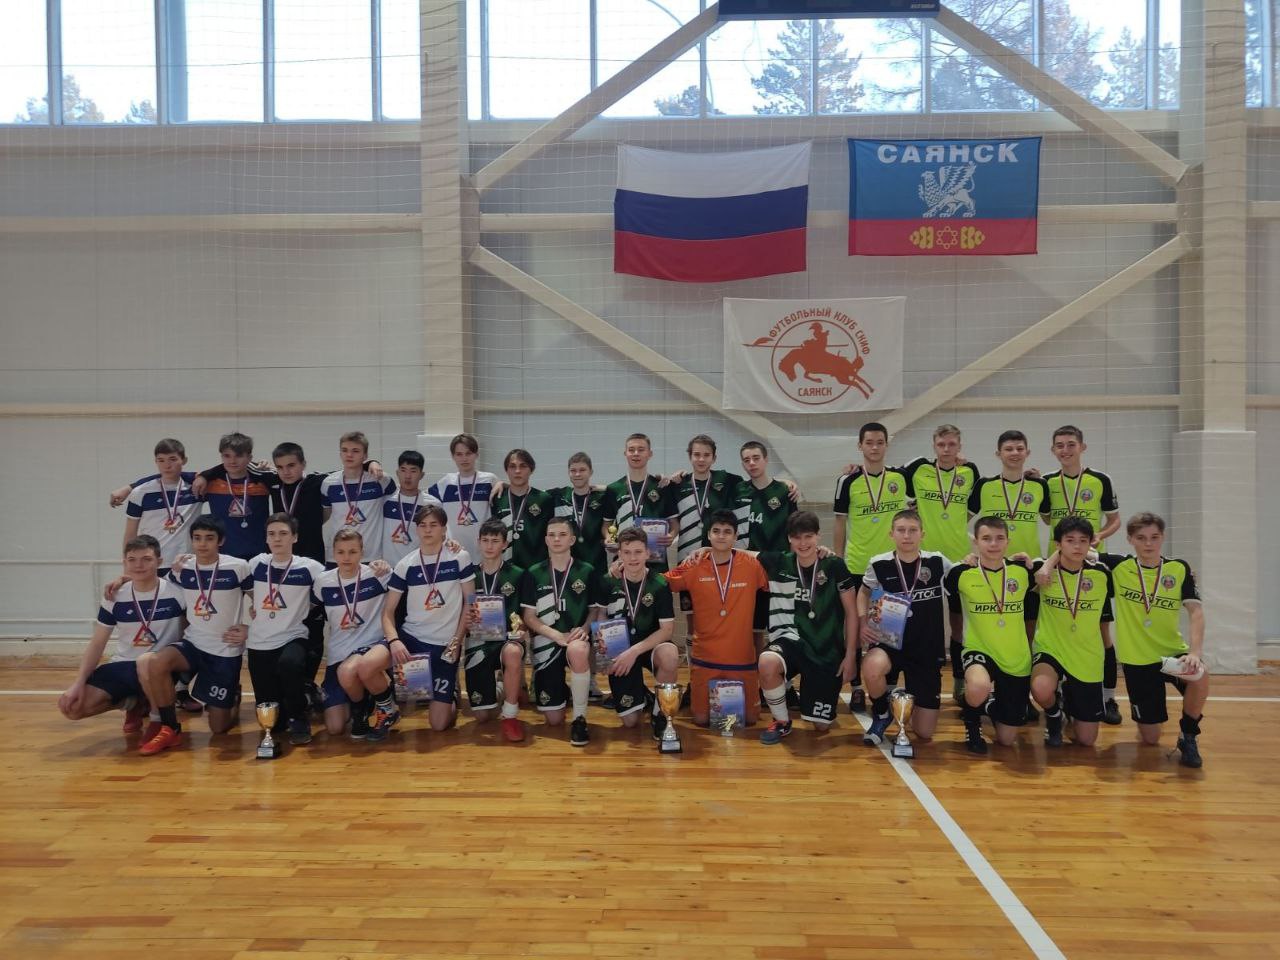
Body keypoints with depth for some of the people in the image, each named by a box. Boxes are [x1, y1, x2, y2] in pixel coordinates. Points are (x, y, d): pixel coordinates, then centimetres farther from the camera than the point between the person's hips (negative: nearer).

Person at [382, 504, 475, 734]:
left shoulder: (459, 558, -4)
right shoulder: (405, 565, 0)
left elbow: (470, 602, -1)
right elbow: (388, 611, -1)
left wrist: (456, 642, -7)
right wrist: (394, 640, -20)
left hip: (445, 644, -2)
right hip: (410, 638, 2)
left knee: (439, 724, -6)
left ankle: (452, 696, 31)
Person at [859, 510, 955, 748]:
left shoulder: (938, 562, -6)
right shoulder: (879, 564, -7)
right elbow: (864, 592, 12)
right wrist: (863, 622, -2)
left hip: (927, 650, 1)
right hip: (889, 642, -1)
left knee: (924, 734, 1)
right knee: (872, 668, -40)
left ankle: (907, 699, 37)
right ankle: (882, 713, -5)